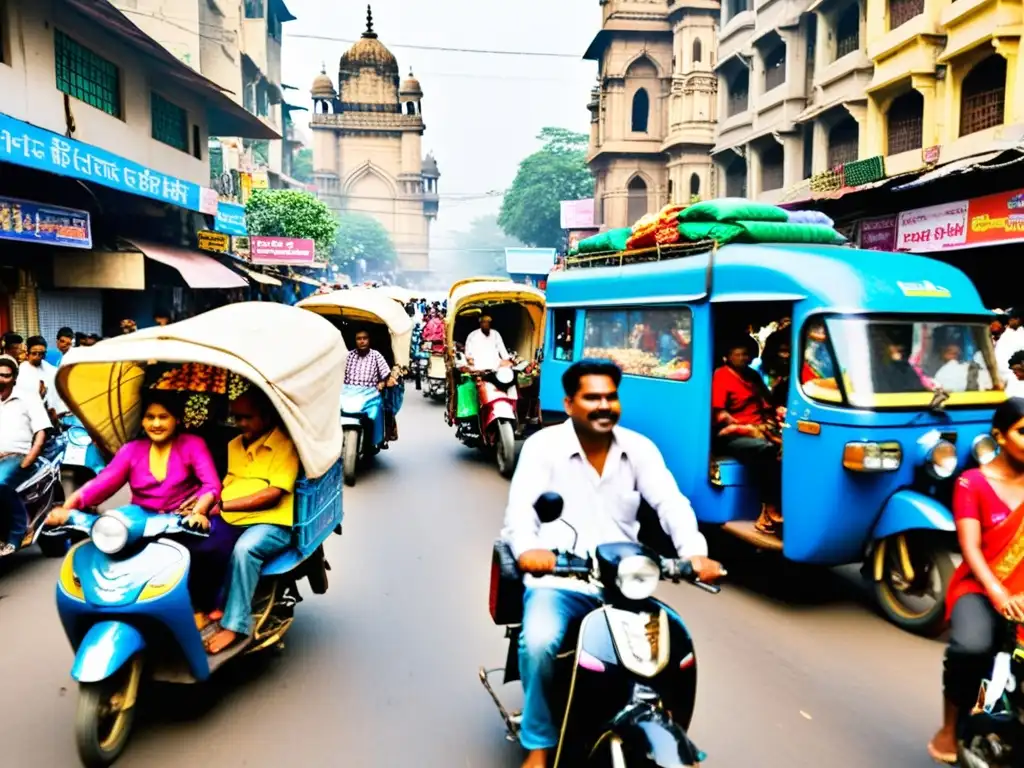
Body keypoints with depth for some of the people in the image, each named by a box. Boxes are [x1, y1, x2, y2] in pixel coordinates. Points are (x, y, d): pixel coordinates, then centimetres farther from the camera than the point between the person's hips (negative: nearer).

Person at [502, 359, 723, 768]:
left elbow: (671, 503, -6)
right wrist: (528, 548, -40)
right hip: (559, 580, -3)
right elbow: (520, 507, -17)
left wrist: (695, 552, -26)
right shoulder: (543, 446, -4)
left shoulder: (640, 448, 6)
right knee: (539, 642, -29)